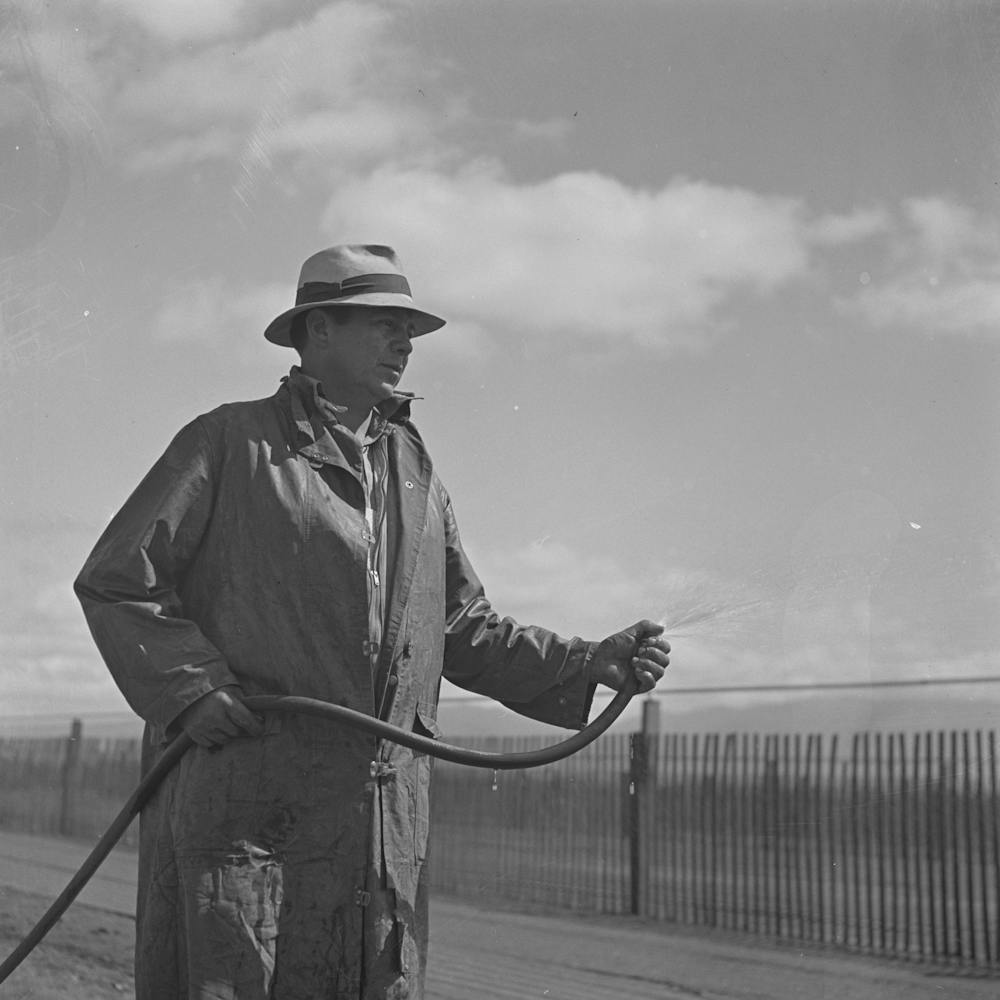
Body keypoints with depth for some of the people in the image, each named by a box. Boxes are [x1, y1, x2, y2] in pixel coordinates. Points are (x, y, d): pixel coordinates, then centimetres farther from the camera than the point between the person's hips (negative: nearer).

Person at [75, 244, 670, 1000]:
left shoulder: (413, 469, 19)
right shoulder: (230, 442, 2)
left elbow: (467, 631, 19)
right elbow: (114, 579, 0)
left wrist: (594, 663, 6)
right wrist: (193, 690, -12)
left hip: (386, 817, 5)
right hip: (243, 801, -5)